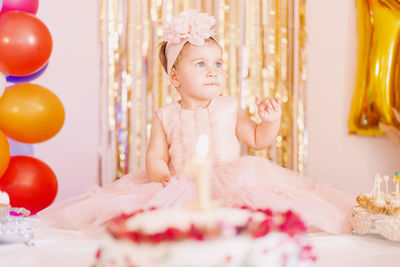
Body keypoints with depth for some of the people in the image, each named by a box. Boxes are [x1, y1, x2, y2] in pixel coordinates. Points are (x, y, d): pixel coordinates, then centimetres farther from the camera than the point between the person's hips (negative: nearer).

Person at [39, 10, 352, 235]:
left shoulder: (229, 108, 8)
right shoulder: (165, 116, 5)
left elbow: (258, 140, 10)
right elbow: (155, 156, 3)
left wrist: (270, 121, -9)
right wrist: (162, 176, -18)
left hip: (230, 181, 0)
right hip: (181, 188, 0)